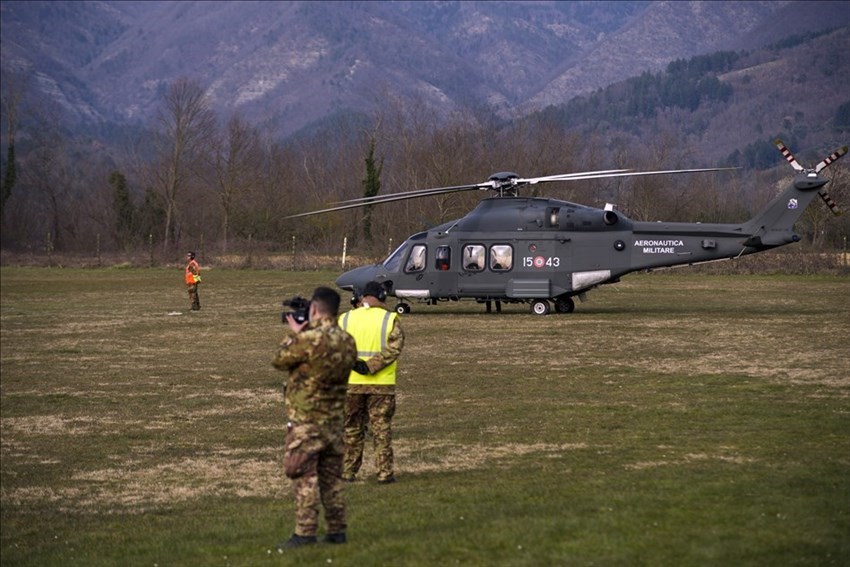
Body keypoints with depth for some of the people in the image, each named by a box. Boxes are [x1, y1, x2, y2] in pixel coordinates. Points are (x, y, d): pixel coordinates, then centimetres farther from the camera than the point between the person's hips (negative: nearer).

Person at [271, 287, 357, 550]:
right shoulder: (348, 342, 3)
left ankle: (305, 533, -4)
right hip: (335, 420, 7)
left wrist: (293, 333, 8)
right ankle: (336, 530, 17)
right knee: (332, 478, 14)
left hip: (306, 420, -7)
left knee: (304, 478, -2)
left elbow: (279, 361, -6)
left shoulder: (309, 339, -20)